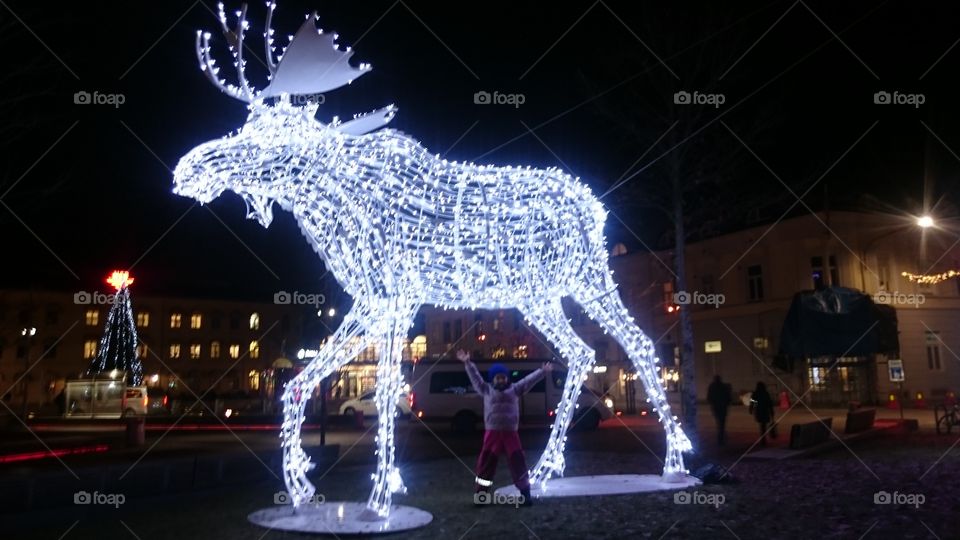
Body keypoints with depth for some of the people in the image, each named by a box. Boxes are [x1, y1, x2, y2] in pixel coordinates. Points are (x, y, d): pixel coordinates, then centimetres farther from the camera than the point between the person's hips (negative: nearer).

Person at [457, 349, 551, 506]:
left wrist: (542, 371, 3)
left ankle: (525, 494, 11)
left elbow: (528, 380, 8)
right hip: (492, 433, 0)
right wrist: (467, 363, 2)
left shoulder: (515, 389, 10)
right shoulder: (486, 390, 8)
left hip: (510, 433, 0)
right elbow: (475, 377, 8)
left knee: (518, 463, 1)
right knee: (486, 463, 2)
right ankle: (480, 494, 13)